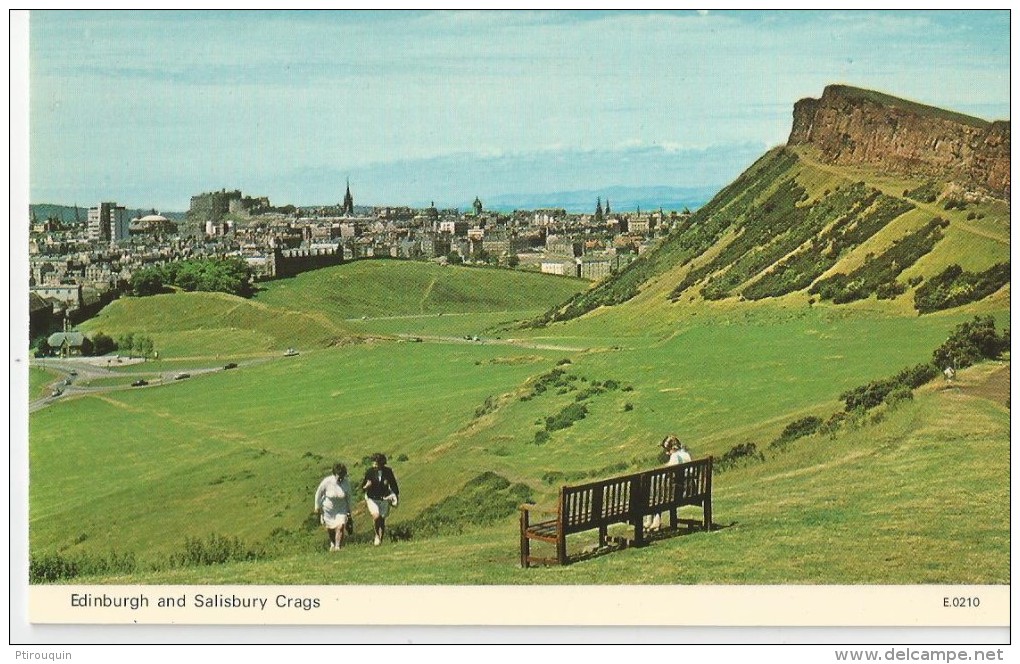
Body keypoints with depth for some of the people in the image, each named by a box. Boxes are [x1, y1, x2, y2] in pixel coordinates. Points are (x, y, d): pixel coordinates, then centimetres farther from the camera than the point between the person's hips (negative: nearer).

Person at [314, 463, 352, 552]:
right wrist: (317, 507, -3)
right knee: (330, 529, 13)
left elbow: (348, 496, -1)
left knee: (341, 526, -20)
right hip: (327, 509, -1)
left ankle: (338, 546, -14)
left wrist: (349, 510, 7)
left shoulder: (347, 482, -18)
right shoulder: (327, 481, -25)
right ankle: (332, 543, 41)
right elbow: (318, 493, -9)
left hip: (341, 509, 1)